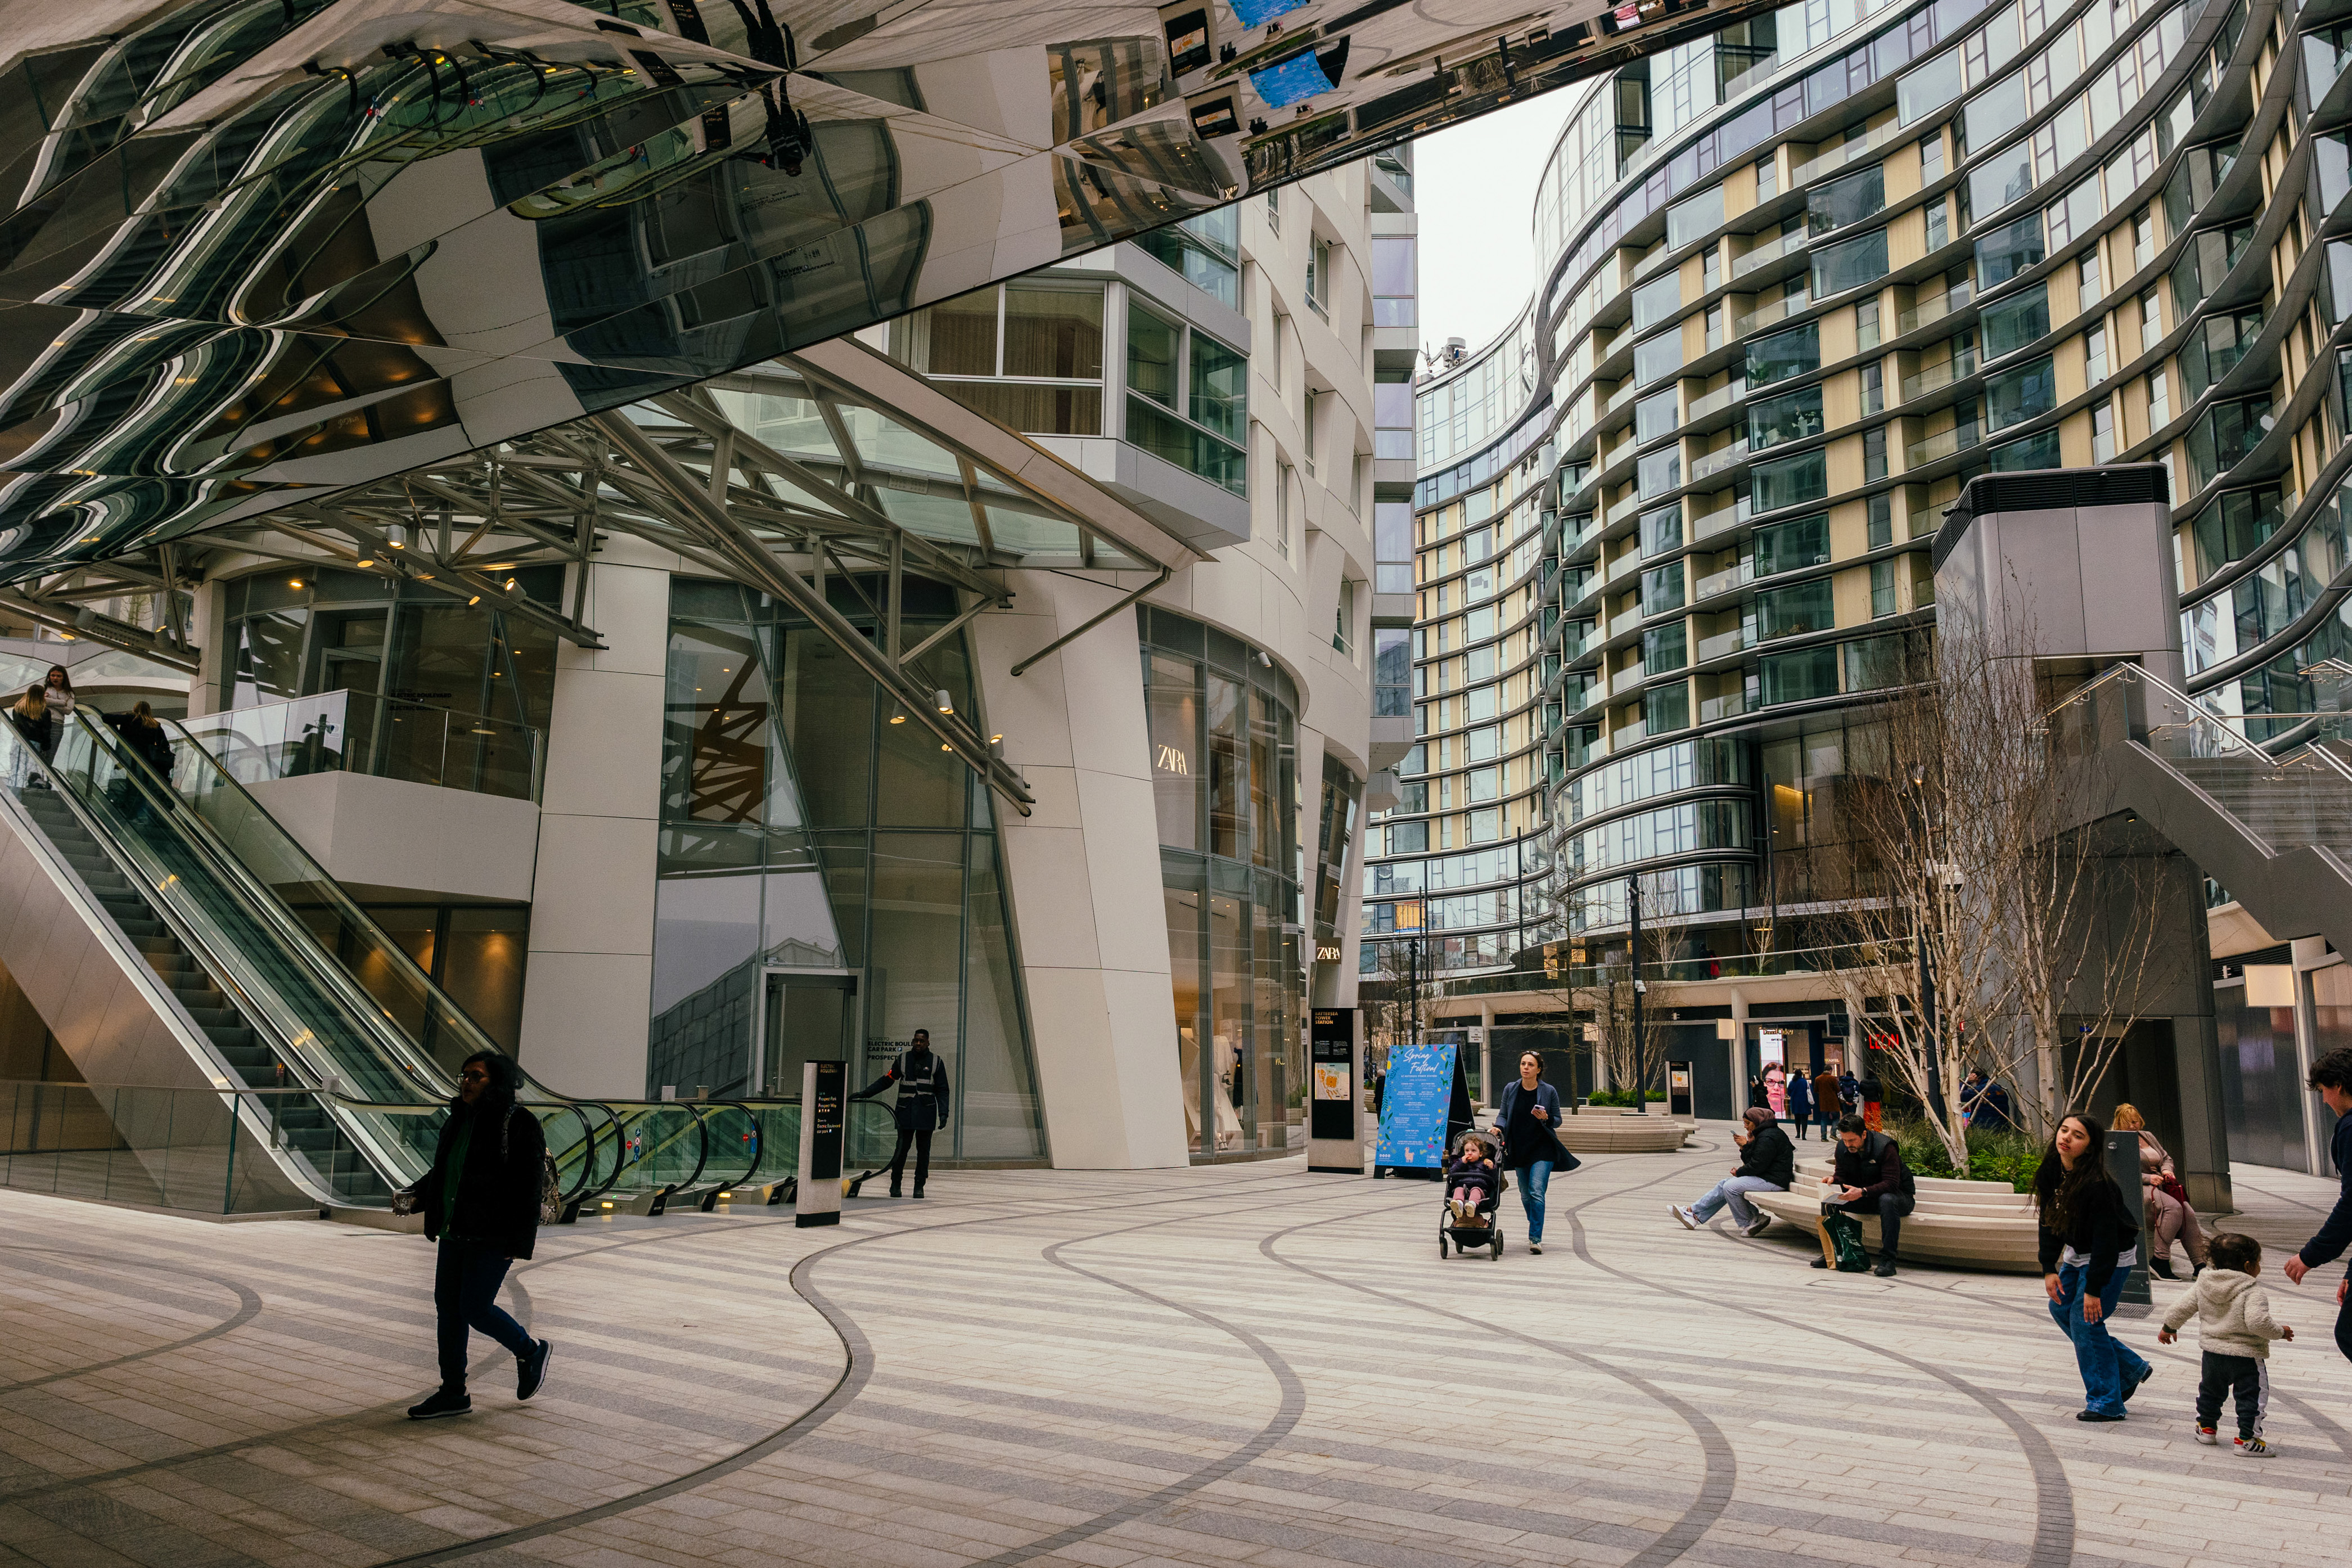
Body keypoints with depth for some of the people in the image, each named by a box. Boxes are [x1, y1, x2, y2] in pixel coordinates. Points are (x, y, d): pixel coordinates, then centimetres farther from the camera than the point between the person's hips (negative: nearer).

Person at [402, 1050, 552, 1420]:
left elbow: (530, 1188, -15)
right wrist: (415, 1197, 1)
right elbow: (440, 1172, 21)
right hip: (456, 1231, 8)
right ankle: (453, 1393, 20)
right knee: (447, 1306, 9)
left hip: (493, 1237, -8)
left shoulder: (520, 1125, -13)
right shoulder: (459, 1122, 11)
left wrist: (519, 1244, -17)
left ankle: (531, 1351, 20)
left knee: (475, 1307, -6)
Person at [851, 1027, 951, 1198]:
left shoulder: (936, 1061, 5)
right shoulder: (903, 1059, 7)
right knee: (902, 1147, -2)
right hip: (905, 1111, 0)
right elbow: (886, 1080, 11)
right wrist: (864, 1093, 4)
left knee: (923, 1150, 3)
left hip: (926, 1112, 0)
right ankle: (896, 1184, 11)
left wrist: (943, 1113, -5)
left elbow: (942, 1091, 5)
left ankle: (919, 1186, 11)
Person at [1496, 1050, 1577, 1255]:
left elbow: (1558, 1120, 3)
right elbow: (1503, 1114, 7)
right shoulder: (1510, 1089, 2)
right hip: (1519, 1149, 4)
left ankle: (1536, 1238, -14)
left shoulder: (1549, 1092, -4)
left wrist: (1546, 1118, -18)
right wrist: (1499, 1127, -13)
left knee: (1536, 1191, -15)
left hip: (1542, 1148, -4)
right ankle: (1535, 1229, 33)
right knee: (1525, 1195, 12)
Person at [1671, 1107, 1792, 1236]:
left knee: (1730, 1187, -19)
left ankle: (1748, 1224, -5)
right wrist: (1745, 1146, -2)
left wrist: (1739, 1172, -5)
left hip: (1773, 1181, -11)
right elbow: (1750, 1161, 14)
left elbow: (1757, 1165, -21)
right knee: (1725, 1184, 6)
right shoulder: (1762, 1134, 17)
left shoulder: (1768, 1138, -17)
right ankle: (1694, 1215, 5)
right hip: (1764, 1176, 11)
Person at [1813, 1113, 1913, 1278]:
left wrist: (1862, 1192, -42)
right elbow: (1842, 1175, 3)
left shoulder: (1885, 1147, -24)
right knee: (1829, 1201, -14)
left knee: (1887, 1200, -40)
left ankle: (1888, 1259, -36)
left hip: (1898, 1197, -6)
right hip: (1864, 1200, 6)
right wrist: (1833, 1180, -22)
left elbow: (1891, 1184, -29)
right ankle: (1830, 1253, -5)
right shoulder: (1842, 1148, -5)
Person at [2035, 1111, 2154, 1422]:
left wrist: (2094, 1289, -24)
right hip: (2076, 1255, 8)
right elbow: (2049, 1222, 0)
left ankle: (2106, 1403, 4)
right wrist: (2049, 1268, -4)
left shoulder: (2097, 1185, -31)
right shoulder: (2052, 1172, -9)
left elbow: (2105, 1242, -27)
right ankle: (2131, 1368, 27)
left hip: (2112, 1259, -8)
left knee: (2085, 1319, -9)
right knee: (2061, 1308, 11)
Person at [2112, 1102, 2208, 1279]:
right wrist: (2148, 1178, -20)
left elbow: (2166, 1158, 27)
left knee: (2189, 1214, -18)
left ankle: (2199, 1265, -18)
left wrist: (2167, 1170, 4)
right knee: (2174, 1207, -31)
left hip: (2160, 1187, 7)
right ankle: (2160, 1260, -29)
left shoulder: (2148, 1136, 22)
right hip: (2138, 1190, -7)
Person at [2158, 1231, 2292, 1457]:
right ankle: (2247, 1440, 7)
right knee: (2251, 1397, 6)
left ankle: (2207, 1428, 33)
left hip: (2212, 1353, 6)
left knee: (2210, 1391, 22)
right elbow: (2258, 1322, -29)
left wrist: (2169, 1327, 19)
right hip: (2246, 1357, -6)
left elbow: (2182, 1307, 4)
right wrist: (2280, 1331, -11)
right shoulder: (2254, 1293, -18)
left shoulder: (2203, 1285, 0)